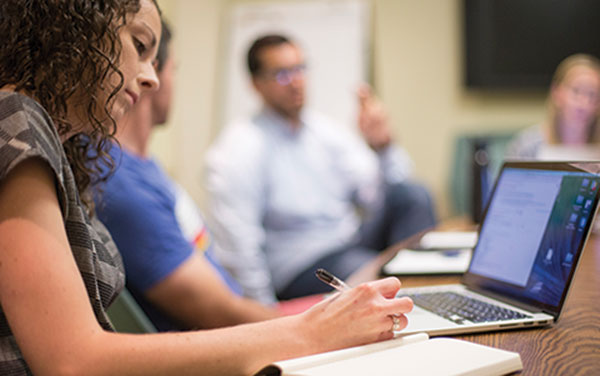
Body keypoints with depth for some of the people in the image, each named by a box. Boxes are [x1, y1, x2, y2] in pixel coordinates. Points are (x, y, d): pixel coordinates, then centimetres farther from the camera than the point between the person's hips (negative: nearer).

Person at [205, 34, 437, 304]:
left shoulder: (327, 131, 11)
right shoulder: (239, 148, -9)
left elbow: (377, 199, 6)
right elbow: (236, 245, -15)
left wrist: (382, 147, -12)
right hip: (301, 269, -7)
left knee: (412, 193, -16)